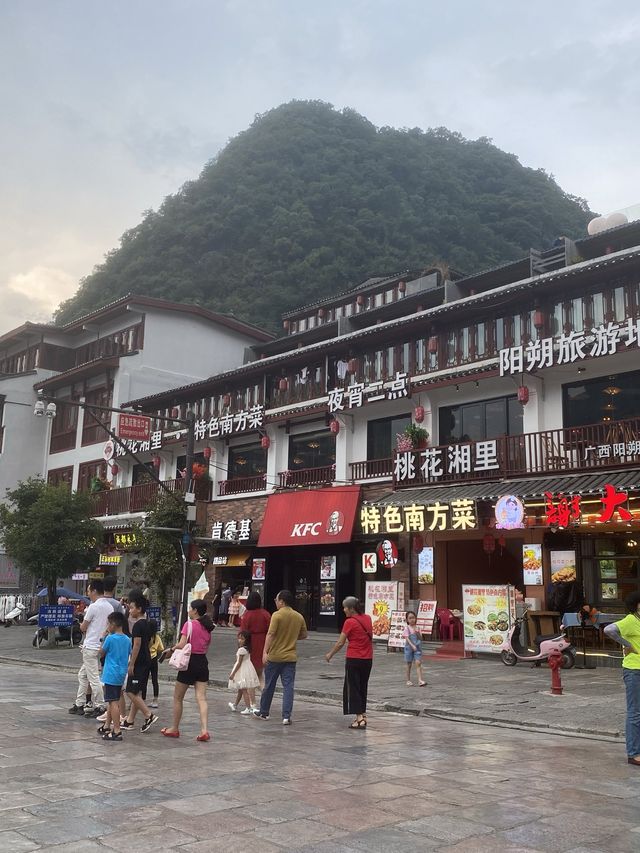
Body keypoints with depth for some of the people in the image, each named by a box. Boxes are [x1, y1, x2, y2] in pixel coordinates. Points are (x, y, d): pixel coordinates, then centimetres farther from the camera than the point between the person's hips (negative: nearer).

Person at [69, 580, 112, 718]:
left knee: (94, 678, -2)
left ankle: (99, 707, 2)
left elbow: (83, 627, -8)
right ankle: (79, 704, 24)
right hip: (102, 646, 9)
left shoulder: (93, 607, -16)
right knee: (82, 675, 18)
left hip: (91, 647, -9)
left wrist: (81, 625, 13)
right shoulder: (110, 607, 8)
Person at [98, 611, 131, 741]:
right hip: (122, 674, 7)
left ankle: (117, 731, -8)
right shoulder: (127, 640, 6)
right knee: (112, 701, 19)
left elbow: (102, 654, 0)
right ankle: (107, 726, 32)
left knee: (113, 702, -7)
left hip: (111, 675, -7)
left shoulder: (110, 638, -13)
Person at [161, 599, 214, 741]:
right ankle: (204, 730, -11)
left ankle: (175, 729, 23)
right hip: (203, 662, 6)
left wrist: (170, 649, -4)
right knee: (201, 698, 1)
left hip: (190, 663, -6)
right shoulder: (207, 627, 8)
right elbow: (206, 648, 11)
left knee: (178, 698, 12)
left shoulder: (189, 624, -12)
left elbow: (182, 645, -20)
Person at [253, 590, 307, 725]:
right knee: (288, 686, 3)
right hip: (291, 657, 3)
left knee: (269, 685, 12)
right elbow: (304, 635, 15)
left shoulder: (277, 615, -12)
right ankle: (286, 716, -3)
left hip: (275, 656, -3)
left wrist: (265, 652, -22)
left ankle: (264, 712, 27)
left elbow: (270, 634, -20)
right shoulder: (299, 617, 4)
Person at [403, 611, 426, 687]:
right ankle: (408, 681, 17)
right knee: (409, 664, 7)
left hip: (417, 648, 2)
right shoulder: (407, 628, -3)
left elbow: (421, 638, 4)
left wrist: (417, 633, -14)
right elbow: (407, 638, -13)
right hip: (409, 647, -2)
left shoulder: (417, 628, 7)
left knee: (418, 663, -10)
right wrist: (412, 645, -25)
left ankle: (420, 680, -15)